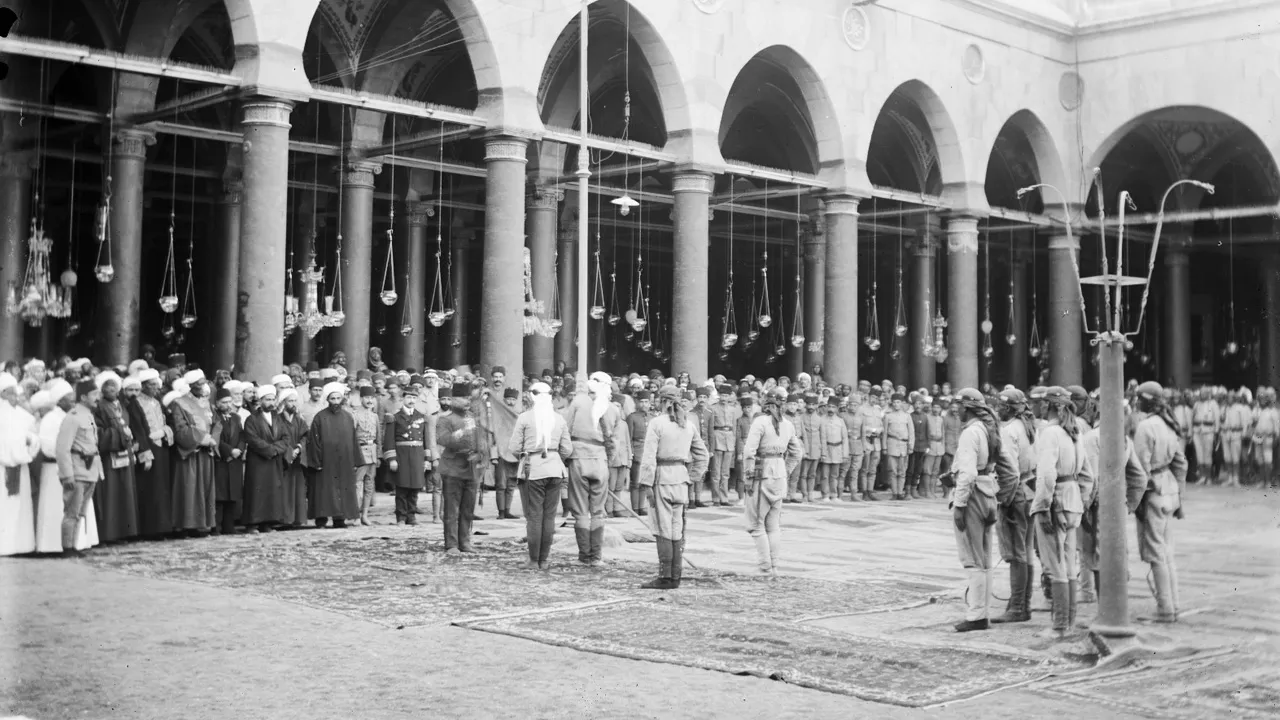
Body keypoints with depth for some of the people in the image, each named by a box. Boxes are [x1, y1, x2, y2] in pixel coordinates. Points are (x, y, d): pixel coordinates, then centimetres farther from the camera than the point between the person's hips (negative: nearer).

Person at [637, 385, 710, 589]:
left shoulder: (657, 423, -8)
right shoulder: (689, 424, 10)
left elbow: (649, 457, -13)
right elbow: (703, 455, 13)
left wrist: (646, 483, -12)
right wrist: (691, 477, 14)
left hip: (662, 476, -6)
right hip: (681, 477, 6)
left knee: (664, 529, -3)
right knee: (677, 529, 11)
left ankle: (665, 577, -2)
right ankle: (676, 576, 14)